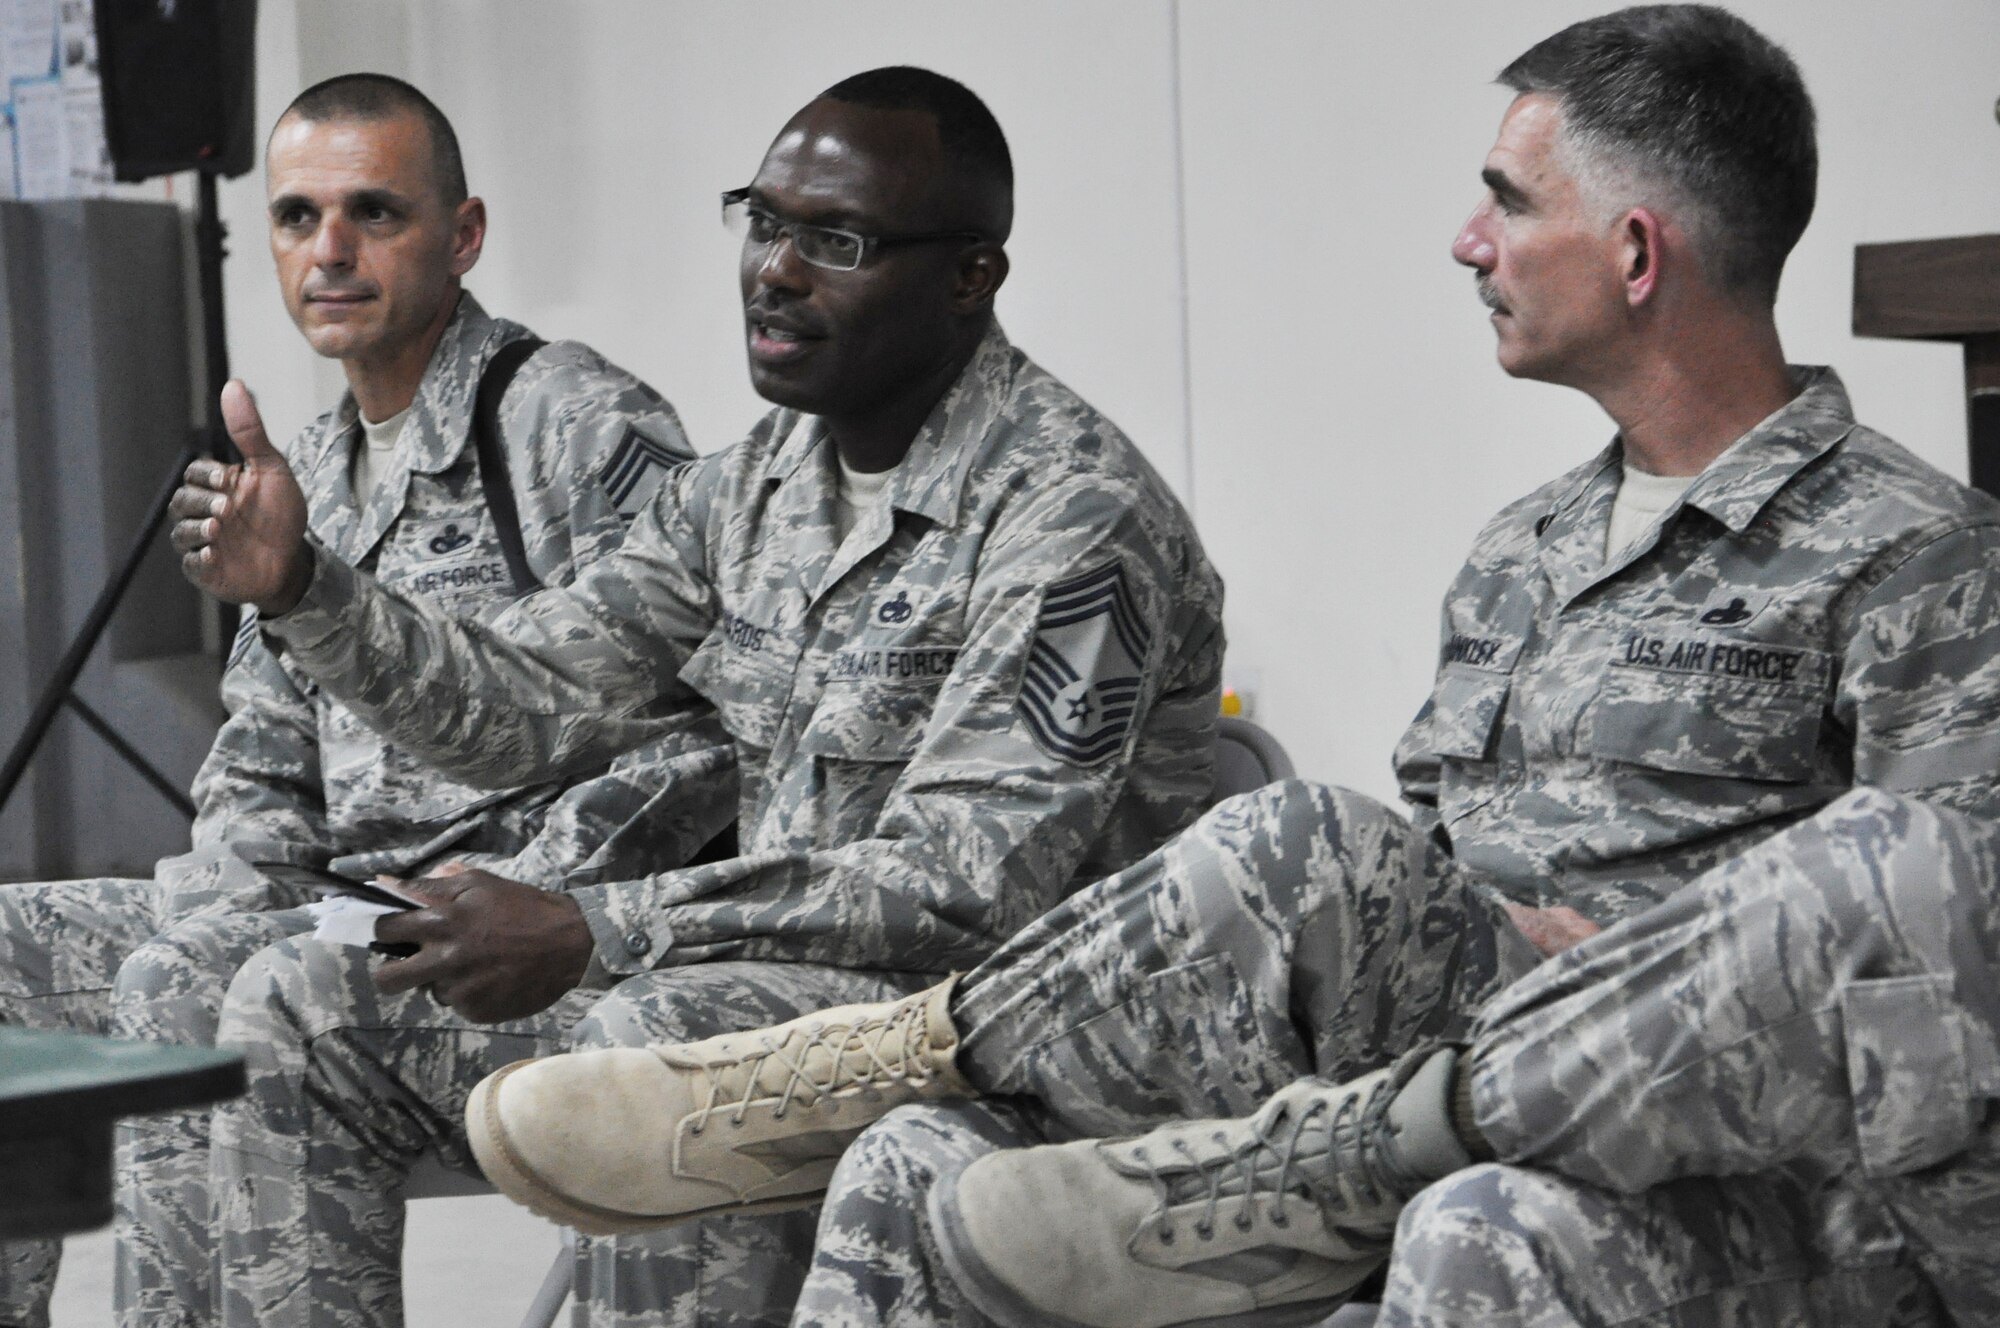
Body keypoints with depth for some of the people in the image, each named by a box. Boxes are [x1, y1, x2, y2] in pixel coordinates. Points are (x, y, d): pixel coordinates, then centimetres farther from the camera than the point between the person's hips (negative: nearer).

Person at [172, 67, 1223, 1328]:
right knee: (301, 1008, 3)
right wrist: (302, 589, -6)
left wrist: (590, 933, -29)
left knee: (660, 1048, -38)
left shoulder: (1073, 514, -17)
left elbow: (970, 883, -25)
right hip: (764, 968, 9)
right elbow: (523, 700, 12)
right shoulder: (749, 487, 10)